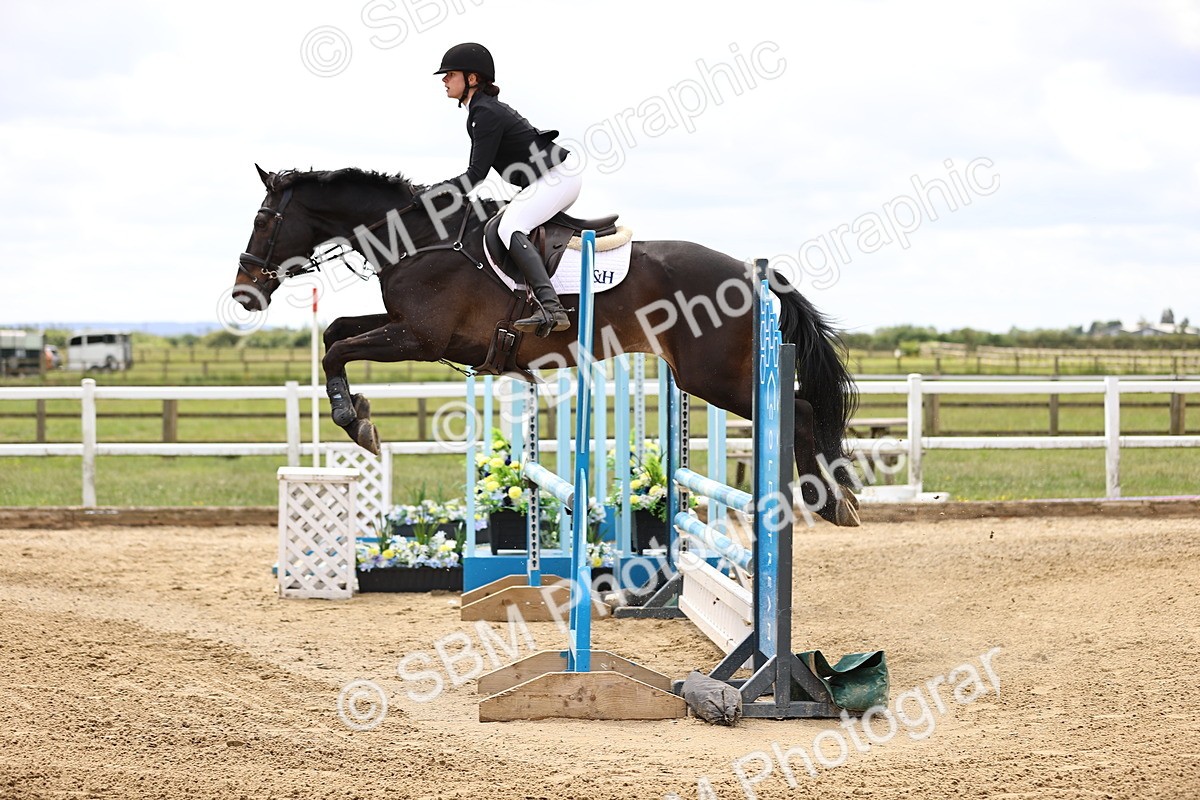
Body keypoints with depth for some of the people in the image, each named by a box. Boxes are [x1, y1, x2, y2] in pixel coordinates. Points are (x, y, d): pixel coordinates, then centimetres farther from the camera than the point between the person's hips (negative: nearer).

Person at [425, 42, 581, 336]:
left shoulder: (486, 113, -16)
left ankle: (551, 308, -43)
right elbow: (477, 171, 18)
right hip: (552, 179, 11)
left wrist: (432, 193, -19)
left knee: (510, 227, -27)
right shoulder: (482, 108, 15)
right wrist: (441, 191, 9)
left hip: (558, 176, -11)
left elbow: (477, 174, -21)